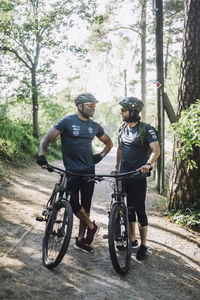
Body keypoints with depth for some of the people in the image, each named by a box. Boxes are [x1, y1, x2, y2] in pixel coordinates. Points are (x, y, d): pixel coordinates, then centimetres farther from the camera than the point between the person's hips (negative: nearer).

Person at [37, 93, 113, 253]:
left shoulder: (94, 126, 10)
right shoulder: (67, 122, -5)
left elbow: (109, 142, 25)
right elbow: (47, 138, -9)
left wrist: (101, 155, 6)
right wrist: (42, 155, -26)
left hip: (89, 170, 4)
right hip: (71, 170, -4)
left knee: (86, 206, 6)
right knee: (74, 204, -13)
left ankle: (80, 240, 18)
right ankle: (92, 227, 12)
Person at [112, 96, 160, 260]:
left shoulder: (146, 129, -11)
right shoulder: (124, 128, 10)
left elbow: (156, 150, -21)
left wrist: (148, 164, -38)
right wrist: (117, 167, 22)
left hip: (138, 176, -6)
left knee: (140, 210, -4)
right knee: (129, 208, 13)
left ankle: (144, 245, 8)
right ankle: (132, 240, 25)